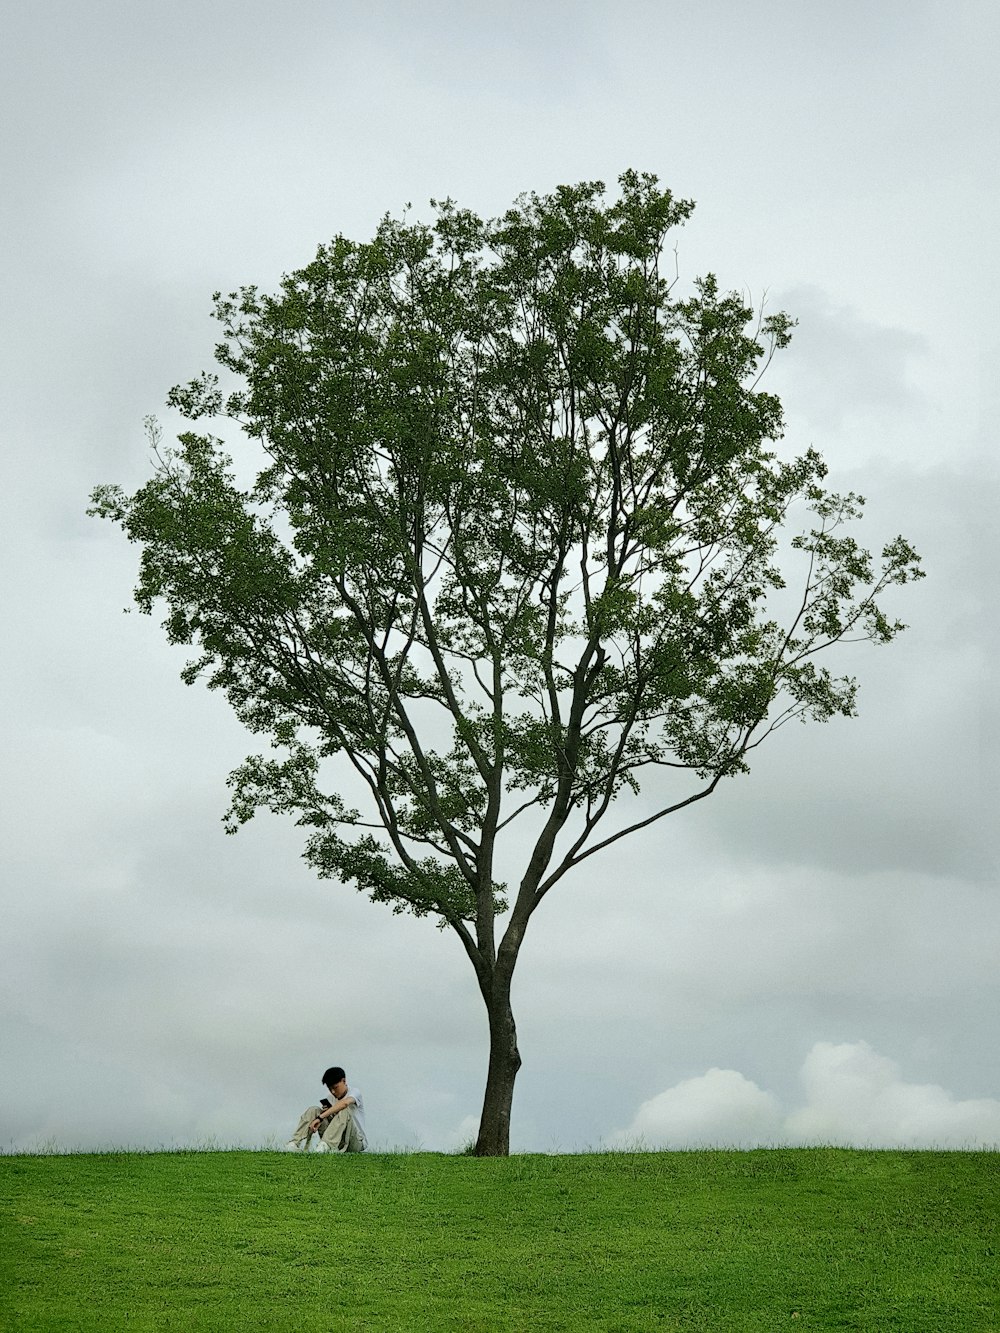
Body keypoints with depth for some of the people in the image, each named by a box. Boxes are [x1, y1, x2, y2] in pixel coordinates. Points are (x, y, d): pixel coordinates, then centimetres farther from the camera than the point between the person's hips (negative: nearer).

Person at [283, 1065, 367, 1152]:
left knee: (344, 1110, -33)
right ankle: (294, 1144, -24)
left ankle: (325, 1145, -46)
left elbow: (345, 1103, -31)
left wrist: (320, 1118, -36)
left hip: (356, 1143, -5)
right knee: (313, 1110, -10)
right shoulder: (329, 1099, 13)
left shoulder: (355, 1092, -7)